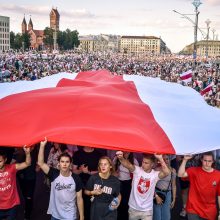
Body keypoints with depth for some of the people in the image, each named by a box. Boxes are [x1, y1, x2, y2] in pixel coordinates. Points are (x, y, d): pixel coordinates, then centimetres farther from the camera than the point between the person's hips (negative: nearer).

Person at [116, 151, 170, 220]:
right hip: (133, 208, 1)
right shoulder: (137, 170, -11)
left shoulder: (155, 174, -12)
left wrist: (160, 159, -40)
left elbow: (167, 172, -31)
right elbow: (127, 165, -30)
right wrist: (121, 158, -52)